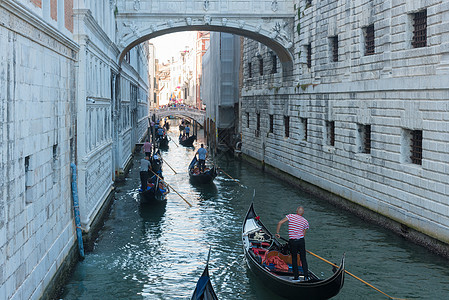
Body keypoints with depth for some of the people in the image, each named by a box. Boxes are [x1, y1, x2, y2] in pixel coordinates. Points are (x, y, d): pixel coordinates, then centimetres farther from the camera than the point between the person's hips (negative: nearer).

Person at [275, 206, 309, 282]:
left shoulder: (290, 216, 1)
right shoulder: (305, 221, 8)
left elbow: (280, 223, -8)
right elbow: (304, 234, 9)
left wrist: (277, 233, 1)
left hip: (292, 242, -1)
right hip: (301, 240, 1)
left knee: (294, 259, 13)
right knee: (303, 259, 11)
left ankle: (296, 277, 13)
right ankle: (306, 277, 7)